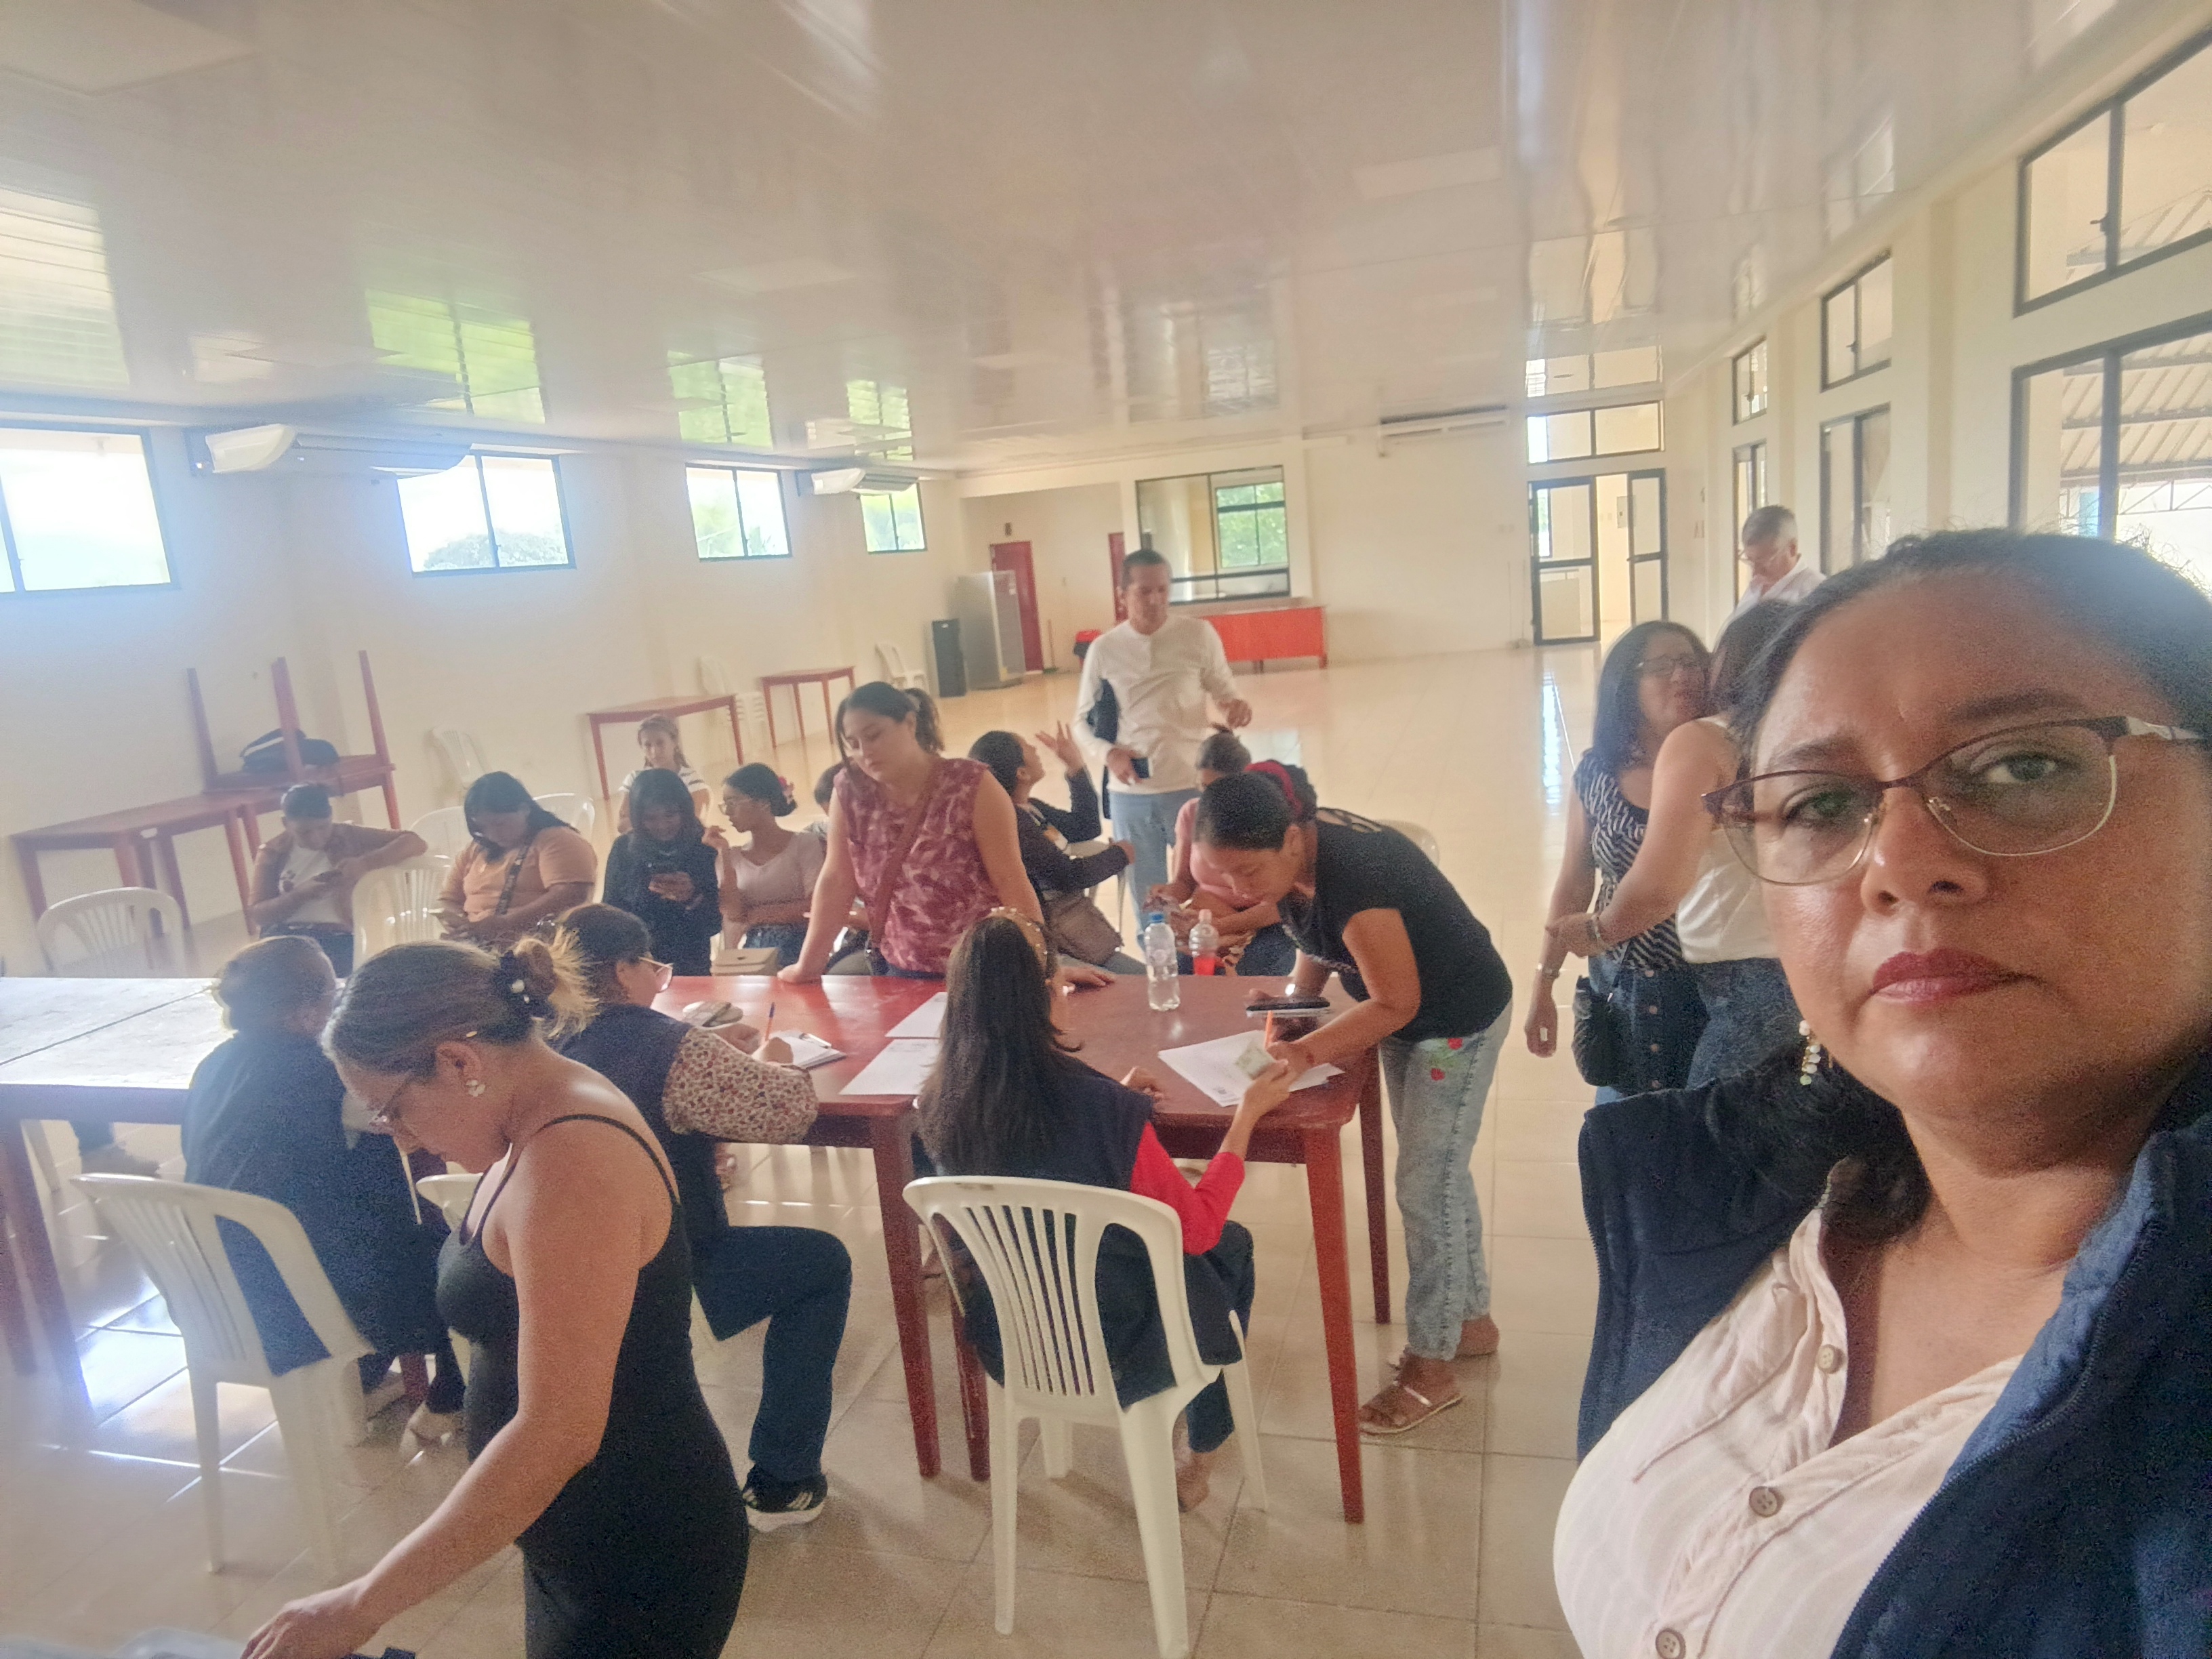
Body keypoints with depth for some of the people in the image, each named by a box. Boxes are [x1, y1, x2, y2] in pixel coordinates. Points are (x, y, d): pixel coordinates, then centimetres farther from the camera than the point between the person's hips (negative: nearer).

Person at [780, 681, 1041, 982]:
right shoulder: (850, 790, -4)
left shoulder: (972, 787, -15)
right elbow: (836, 880, -1)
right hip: (903, 974, 3)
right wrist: (807, 965, -1)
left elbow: (1011, 881, -16)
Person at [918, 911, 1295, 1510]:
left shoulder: (942, 1105, -14)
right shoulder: (1103, 1108, -32)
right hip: (1108, 1355, -5)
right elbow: (1198, 1227, -17)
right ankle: (1200, 1455, 39)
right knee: (1231, 1246, 24)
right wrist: (1248, 1114, -7)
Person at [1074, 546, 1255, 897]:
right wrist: (1107, 754, -12)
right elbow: (1084, 721, 8)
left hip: (1191, 787, -1)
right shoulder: (1103, 649, 1)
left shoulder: (1199, 635, -3)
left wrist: (1235, 707, -20)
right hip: (1130, 795, 1)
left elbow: (1225, 696, 4)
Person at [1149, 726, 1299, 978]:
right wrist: (1168, 894, -15)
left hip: (1264, 927, -3)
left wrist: (1220, 926, -27)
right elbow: (1183, 881, 11)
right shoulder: (1192, 813, 3)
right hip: (1201, 922, 4)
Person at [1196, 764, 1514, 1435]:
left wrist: (1307, 1051, -33)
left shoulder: (1353, 877, -37)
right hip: (1405, 1012, 9)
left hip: (1459, 1021, -9)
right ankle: (1471, 1320, 40)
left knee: (1426, 1188, -1)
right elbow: (1319, 938, 6)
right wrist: (1296, 997, -7)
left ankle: (1431, 1368, 15)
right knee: (1440, 1173, 21)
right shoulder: (1297, 853, -13)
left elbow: (1397, 1004, -29)